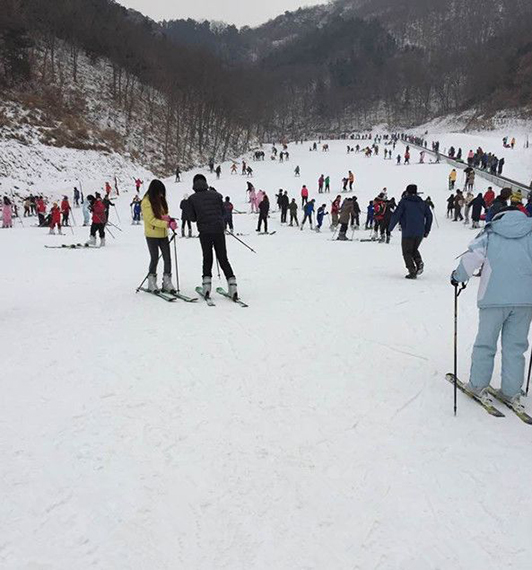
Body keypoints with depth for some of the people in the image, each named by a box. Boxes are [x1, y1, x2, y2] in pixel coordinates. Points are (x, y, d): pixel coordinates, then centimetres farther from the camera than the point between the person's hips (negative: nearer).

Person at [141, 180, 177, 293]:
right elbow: (152, 220, -18)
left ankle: (167, 283, 7)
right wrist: (167, 224, -27)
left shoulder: (161, 200, 8)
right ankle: (152, 283, 17)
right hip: (152, 235, -6)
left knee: (167, 258, 1)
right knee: (155, 258, 2)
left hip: (163, 234, 6)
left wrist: (168, 219, -9)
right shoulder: (146, 202, -12)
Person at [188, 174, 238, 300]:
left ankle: (207, 282, 4)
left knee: (207, 258, 14)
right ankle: (232, 283, -2)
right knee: (223, 258, 7)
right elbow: (223, 211, 7)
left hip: (204, 232, 0)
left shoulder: (192, 199, 1)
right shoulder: (215, 194, 2)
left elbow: (193, 218, 4)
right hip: (219, 230, 1)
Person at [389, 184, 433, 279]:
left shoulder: (404, 202, -3)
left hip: (408, 232, -5)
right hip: (420, 233, 5)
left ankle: (412, 271, -6)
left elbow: (396, 215, -8)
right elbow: (429, 216, 11)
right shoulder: (422, 203, 12)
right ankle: (419, 262, -5)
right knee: (414, 249, 23)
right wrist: (426, 231, 16)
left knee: (407, 252, 6)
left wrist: (390, 228, 3)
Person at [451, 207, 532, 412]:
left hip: (494, 297, -2)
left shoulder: (490, 235, 5)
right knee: (515, 346, 9)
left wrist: (458, 277, 7)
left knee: (486, 343, 9)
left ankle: (478, 385, 14)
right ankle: (511, 392, 12)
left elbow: (471, 258, -6)